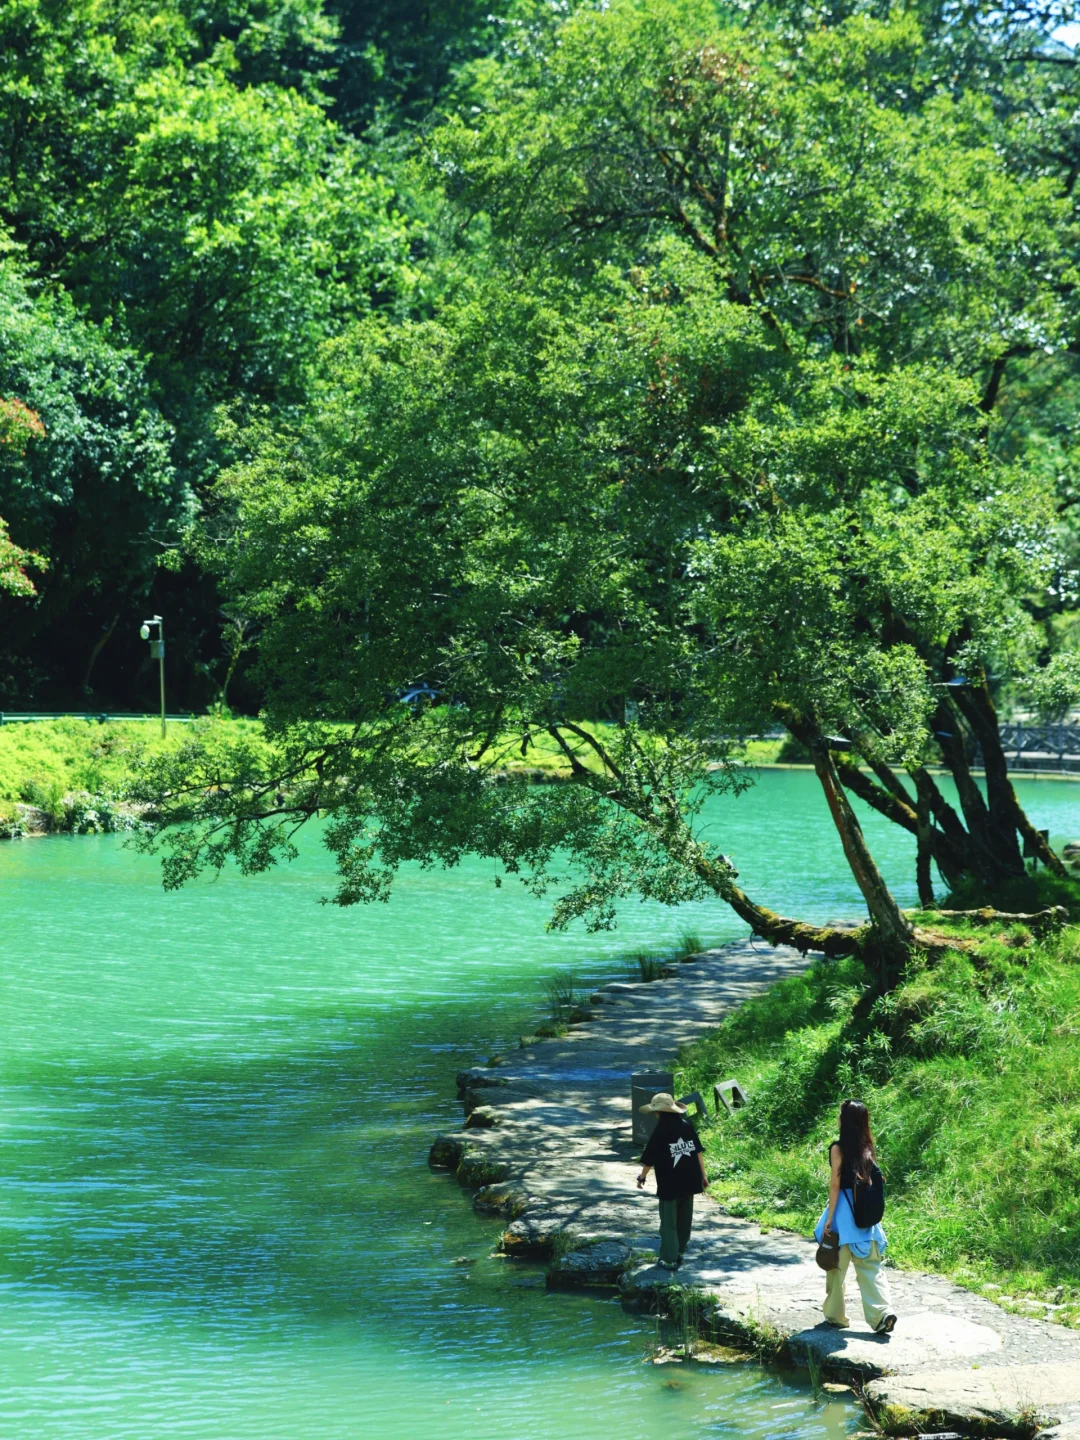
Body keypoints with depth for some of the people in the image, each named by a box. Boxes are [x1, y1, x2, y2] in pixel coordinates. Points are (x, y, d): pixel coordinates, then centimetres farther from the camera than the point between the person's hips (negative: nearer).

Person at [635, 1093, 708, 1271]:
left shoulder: (660, 1132, -14)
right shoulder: (686, 1125, 1)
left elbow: (649, 1160, -9)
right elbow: (698, 1151, 5)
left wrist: (642, 1177, 8)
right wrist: (703, 1175, 13)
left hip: (669, 1184, -5)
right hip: (689, 1182, 5)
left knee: (669, 1223, 3)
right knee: (684, 1220, 17)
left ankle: (669, 1259, 3)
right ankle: (679, 1252, 27)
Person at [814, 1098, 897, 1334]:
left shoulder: (838, 1148, -12)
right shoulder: (866, 1147, 5)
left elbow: (835, 1184, -12)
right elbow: (873, 1181, 10)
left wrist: (829, 1218, -9)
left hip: (844, 1209, -5)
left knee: (837, 1265, 8)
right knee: (870, 1265, 5)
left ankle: (836, 1316, 17)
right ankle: (883, 1313, -10)